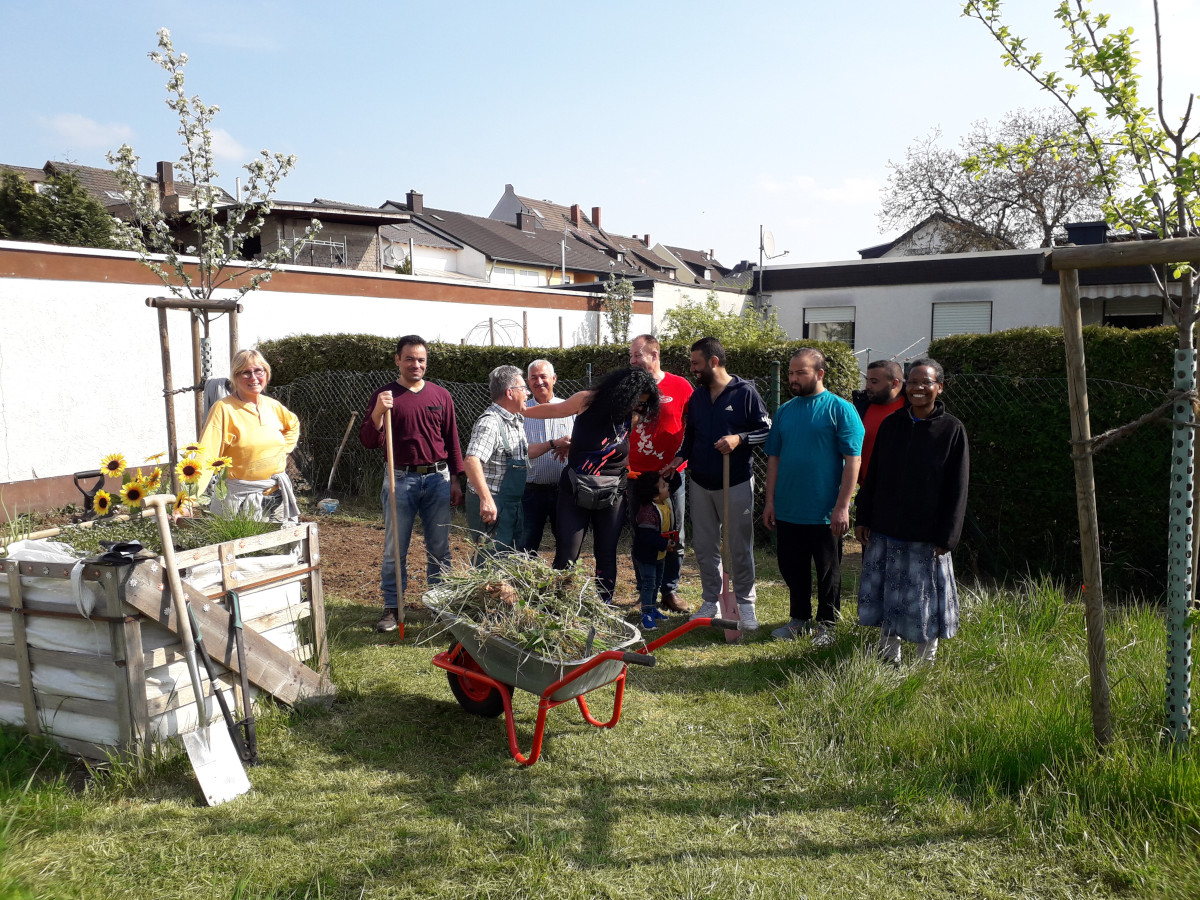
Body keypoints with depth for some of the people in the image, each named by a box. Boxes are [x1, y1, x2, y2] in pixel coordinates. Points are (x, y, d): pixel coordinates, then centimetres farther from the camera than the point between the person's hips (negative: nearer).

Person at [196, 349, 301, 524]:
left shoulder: (272, 406, 7)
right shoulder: (223, 409, -9)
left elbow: (293, 424, 30)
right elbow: (206, 456, -17)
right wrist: (190, 497, -29)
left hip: (278, 494, 5)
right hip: (241, 497, -5)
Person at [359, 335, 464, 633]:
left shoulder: (441, 395, 8)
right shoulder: (384, 396, 1)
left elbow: (452, 441, 12)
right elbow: (368, 441, -4)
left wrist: (455, 480, 8)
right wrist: (378, 412, -21)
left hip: (438, 478, 2)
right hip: (401, 480, -2)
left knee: (439, 548, 8)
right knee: (394, 549, 2)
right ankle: (392, 608, 12)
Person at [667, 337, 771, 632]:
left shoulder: (745, 392, -7)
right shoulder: (697, 397, 11)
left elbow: (766, 430, -6)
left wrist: (740, 439, -22)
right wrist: (680, 458, 1)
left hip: (736, 483, -5)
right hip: (700, 483, 5)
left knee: (740, 547, 3)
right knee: (704, 547, 10)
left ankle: (745, 603, 16)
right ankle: (710, 600, 23)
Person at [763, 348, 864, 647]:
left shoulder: (840, 409, -8)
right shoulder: (785, 410, 8)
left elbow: (853, 460, -11)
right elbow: (774, 457, 11)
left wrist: (842, 506, -16)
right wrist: (770, 500, 6)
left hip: (825, 512, -5)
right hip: (787, 509, 5)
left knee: (828, 571, 8)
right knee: (792, 568, 14)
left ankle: (826, 625, 24)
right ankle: (800, 619, 31)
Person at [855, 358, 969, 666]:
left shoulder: (952, 429, -5)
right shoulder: (891, 424, 5)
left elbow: (957, 489, -6)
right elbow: (873, 476, 9)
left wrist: (946, 536, -10)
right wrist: (863, 518, 6)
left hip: (926, 534, -3)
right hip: (884, 529, 4)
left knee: (924, 595, 5)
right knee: (885, 594, 9)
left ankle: (926, 662, 22)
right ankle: (888, 657, 24)